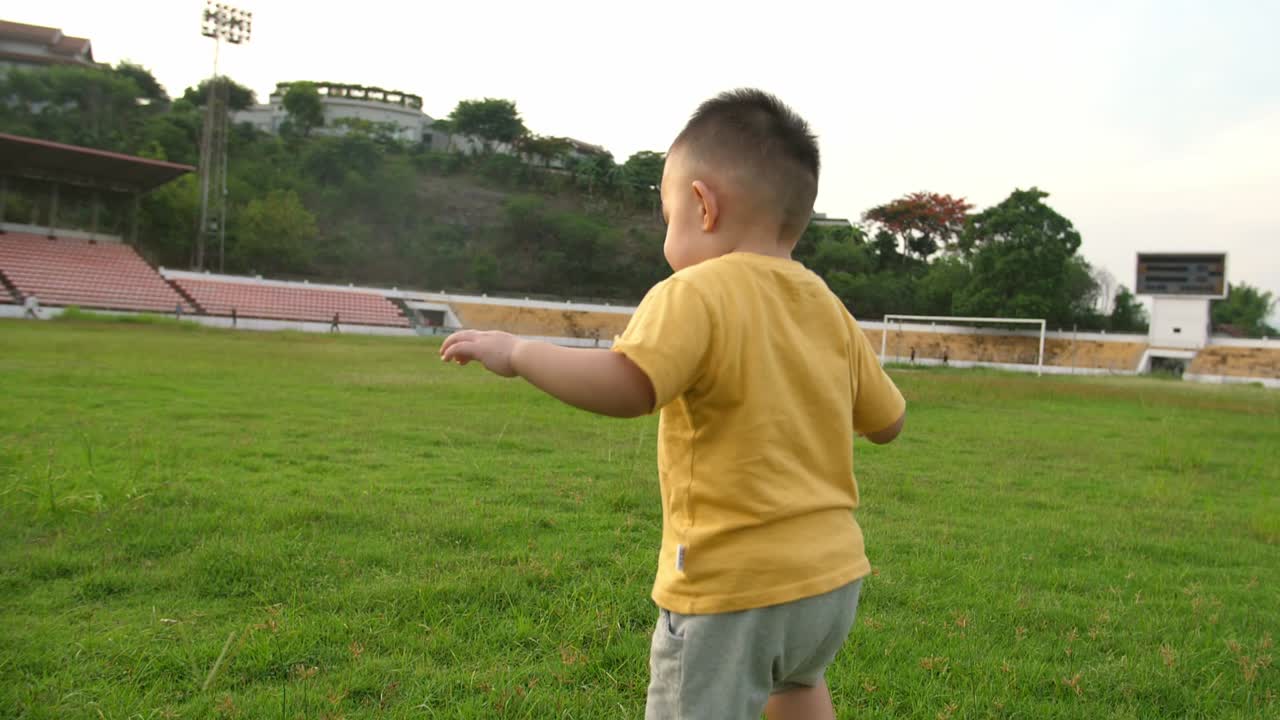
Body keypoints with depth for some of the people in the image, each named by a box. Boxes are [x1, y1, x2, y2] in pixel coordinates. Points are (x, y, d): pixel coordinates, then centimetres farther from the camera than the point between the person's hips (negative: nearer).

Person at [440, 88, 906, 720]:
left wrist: (518, 352, -18)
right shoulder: (829, 308, 7)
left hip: (733, 585, -7)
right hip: (833, 577, 7)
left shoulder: (695, 293, -15)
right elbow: (888, 422, 15)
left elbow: (626, 387, -32)